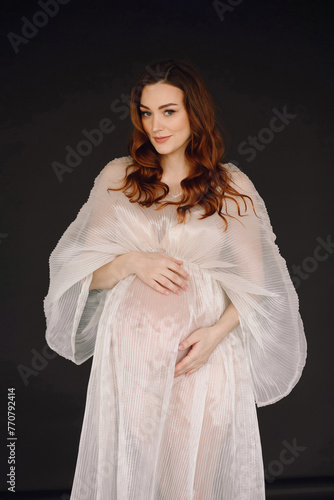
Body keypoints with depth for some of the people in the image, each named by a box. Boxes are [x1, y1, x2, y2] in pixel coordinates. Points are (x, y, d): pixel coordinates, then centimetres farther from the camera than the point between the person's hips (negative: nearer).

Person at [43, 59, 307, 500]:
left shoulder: (232, 185, 3)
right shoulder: (117, 177, 6)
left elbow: (255, 281, 4)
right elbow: (85, 271, 6)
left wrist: (217, 332, -13)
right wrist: (132, 262, -14)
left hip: (205, 353, -1)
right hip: (129, 351, 1)